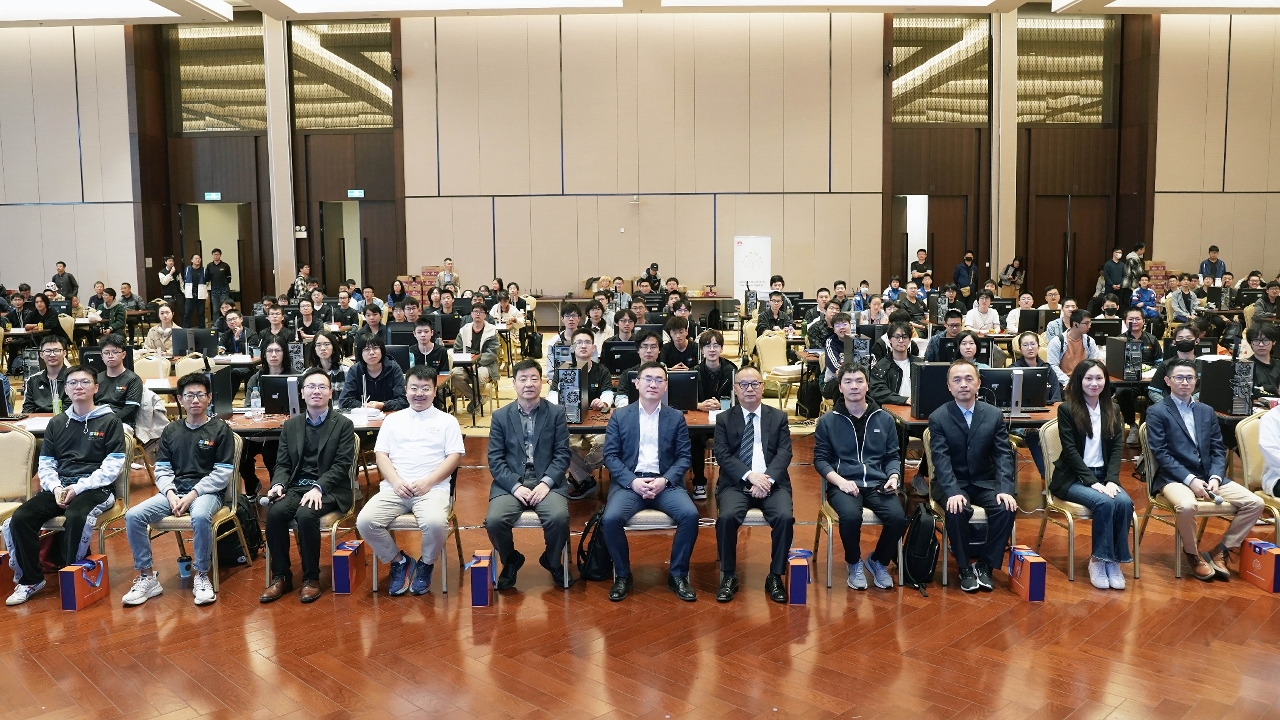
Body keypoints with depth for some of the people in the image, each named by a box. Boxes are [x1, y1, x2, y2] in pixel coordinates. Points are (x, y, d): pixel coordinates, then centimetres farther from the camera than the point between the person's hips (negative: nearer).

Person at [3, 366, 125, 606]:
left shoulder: (110, 421, 2)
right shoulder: (56, 424, 18)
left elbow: (112, 467, -6)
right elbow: (45, 466, 14)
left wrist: (78, 488, -16)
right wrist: (55, 488, -7)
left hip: (95, 487, -5)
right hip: (59, 487, 5)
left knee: (75, 517, -35)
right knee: (20, 518, -19)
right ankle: (30, 579, -2)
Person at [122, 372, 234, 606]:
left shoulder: (220, 430, 0)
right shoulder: (171, 431, 14)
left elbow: (223, 473, -6)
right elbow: (162, 470, 9)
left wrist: (193, 494, -15)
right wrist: (170, 493, -10)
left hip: (207, 491, -5)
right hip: (174, 490, 5)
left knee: (200, 516, -38)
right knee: (133, 516, -19)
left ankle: (201, 576, -19)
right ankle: (147, 577, -6)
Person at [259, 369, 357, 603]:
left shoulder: (343, 424, 0)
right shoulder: (290, 425, 13)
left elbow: (342, 465, -8)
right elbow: (283, 464, 11)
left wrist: (318, 488, -23)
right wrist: (278, 484, -12)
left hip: (329, 490, -4)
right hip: (296, 487, 4)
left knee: (306, 515, -32)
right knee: (274, 512, -26)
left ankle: (311, 578, -14)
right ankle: (280, 576, -10)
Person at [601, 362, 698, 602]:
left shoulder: (676, 418, 10)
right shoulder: (620, 416, 8)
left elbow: (684, 457, 5)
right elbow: (610, 456, 2)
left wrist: (665, 480, -12)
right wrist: (632, 481, -13)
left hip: (666, 482, 1)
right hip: (630, 481, 0)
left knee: (691, 515, -27)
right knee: (610, 519, -29)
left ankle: (678, 575, -6)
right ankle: (622, 575, -4)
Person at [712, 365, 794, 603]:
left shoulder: (778, 417, 13)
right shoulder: (724, 419, 10)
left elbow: (784, 453, 2)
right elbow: (722, 456, -1)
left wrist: (767, 479, -15)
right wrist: (749, 476, -16)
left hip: (772, 482, 1)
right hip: (736, 483, -1)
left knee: (785, 517, -28)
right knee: (726, 517, -30)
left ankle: (775, 576, -9)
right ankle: (729, 576, -11)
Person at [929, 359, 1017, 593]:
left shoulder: (994, 415, 1)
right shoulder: (938, 418, -8)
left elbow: (1004, 455, -4)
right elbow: (941, 460, -17)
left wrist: (1005, 489, -20)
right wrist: (953, 492, -32)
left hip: (985, 482, 3)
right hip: (952, 483, -3)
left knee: (1007, 508, -25)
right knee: (957, 511, -32)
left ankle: (984, 564, -5)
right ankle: (964, 568, -10)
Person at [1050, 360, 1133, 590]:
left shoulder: (1112, 409, 10)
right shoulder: (1067, 409, -4)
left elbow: (1117, 448, 4)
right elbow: (1070, 450, -10)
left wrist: (1111, 480, -12)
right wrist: (1092, 481, -18)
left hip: (1104, 475, 4)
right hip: (1073, 478, -4)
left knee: (1125, 502, -26)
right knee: (1104, 503, -31)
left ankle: (1114, 559, -15)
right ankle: (1098, 560, -18)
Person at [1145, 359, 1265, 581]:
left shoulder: (1207, 411, 17)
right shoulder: (1157, 412, -1)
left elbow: (1218, 450, 11)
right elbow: (1160, 454, -9)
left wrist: (1215, 477, -8)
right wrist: (1190, 479, -19)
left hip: (1208, 476, 6)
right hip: (1174, 478, -6)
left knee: (1255, 503, -12)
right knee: (1187, 506, -37)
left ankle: (1220, 551, 4)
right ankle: (1193, 554, -7)